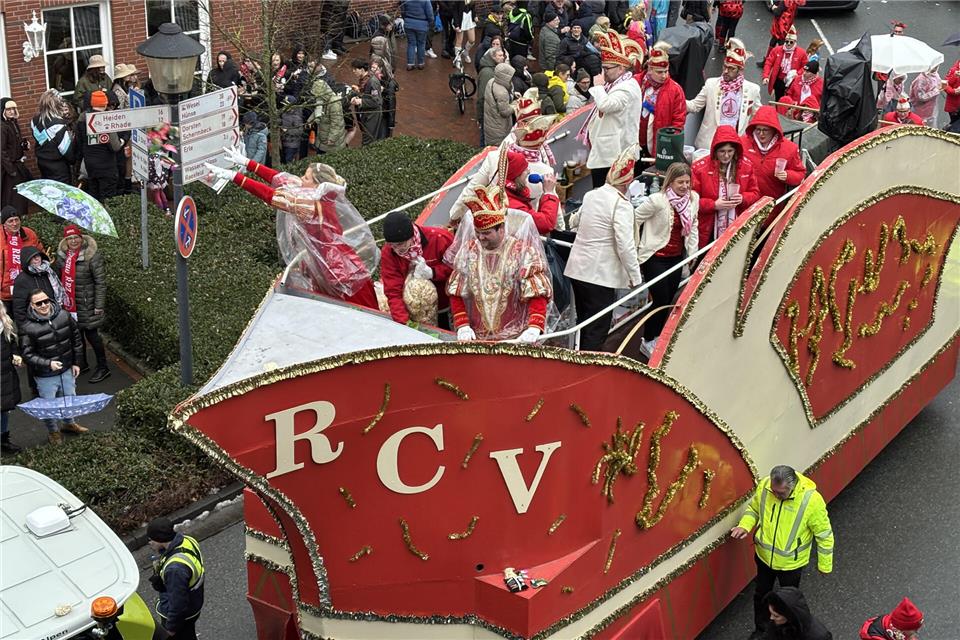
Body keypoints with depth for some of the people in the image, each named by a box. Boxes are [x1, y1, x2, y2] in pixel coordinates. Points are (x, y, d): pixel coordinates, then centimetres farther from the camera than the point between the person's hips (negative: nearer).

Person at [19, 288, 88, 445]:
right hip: (45, 376, -4)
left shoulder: (63, 316, -11)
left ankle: (68, 423, 52)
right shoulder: (27, 327, -23)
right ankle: (53, 431, 41)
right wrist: (48, 364, -29)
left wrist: (76, 362, 4)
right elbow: (27, 354, -18)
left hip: (67, 370, 4)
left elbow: (76, 339, 2)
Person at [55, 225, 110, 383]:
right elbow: (59, 277, 16)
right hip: (69, 304, 6)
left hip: (87, 304, -6)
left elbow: (101, 282, -17)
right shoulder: (62, 255, 3)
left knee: (91, 334, 0)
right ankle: (82, 364, 34)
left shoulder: (92, 256, -18)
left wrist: (99, 306, -17)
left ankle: (103, 368, 13)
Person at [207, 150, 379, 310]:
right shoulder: (321, 196, -2)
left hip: (341, 274, -9)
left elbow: (271, 196, -30)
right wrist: (246, 163, 4)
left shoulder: (315, 206, -27)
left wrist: (234, 176, -30)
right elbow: (281, 180, 2)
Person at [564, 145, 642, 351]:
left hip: (577, 268, 8)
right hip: (600, 274, -8)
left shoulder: (591, 195, 7)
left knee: (585, 324, 20)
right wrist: (635, 277, -10)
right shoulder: (621, 205, -16)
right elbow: (625, 246, -19)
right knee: (597, 330, -1)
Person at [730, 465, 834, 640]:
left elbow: (824, 534, -17)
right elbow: (753, 508, 1)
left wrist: (824, 565, -7)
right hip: (764, 556, 3)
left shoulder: (811, 499, -32)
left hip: (791, 562, -3)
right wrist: (745, 526, -18)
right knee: (761, 594, 24)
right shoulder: (764, 486, -22)